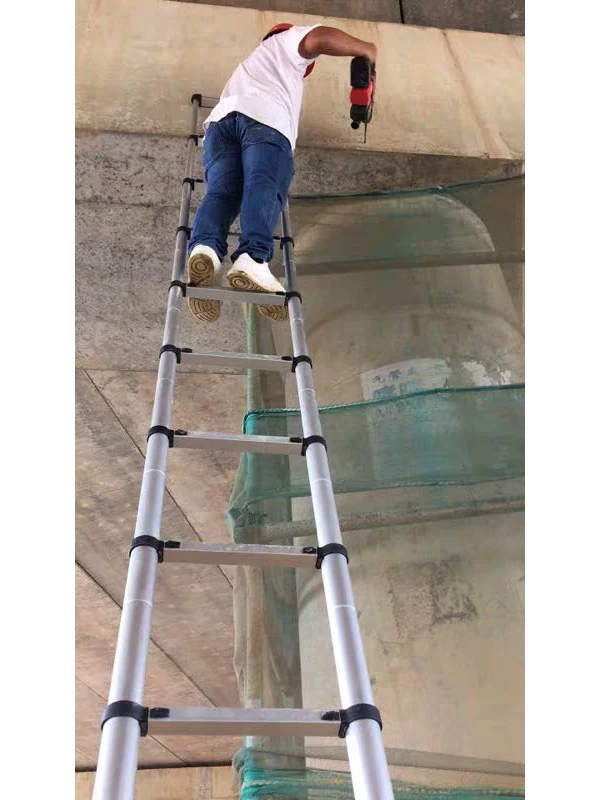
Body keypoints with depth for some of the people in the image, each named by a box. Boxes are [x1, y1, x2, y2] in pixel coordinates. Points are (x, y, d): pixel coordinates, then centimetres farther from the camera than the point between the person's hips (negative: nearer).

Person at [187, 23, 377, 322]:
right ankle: (252, 258, -53)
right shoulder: (287, 41, 30)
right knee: (263, 187, -25)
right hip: (265, 118, -5)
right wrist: (364, 49, 22)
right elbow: (320, 39, 10)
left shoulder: (249, 67, 49)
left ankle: (205, 247, -47)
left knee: (220, 192, -15)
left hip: (222, 117, 5)